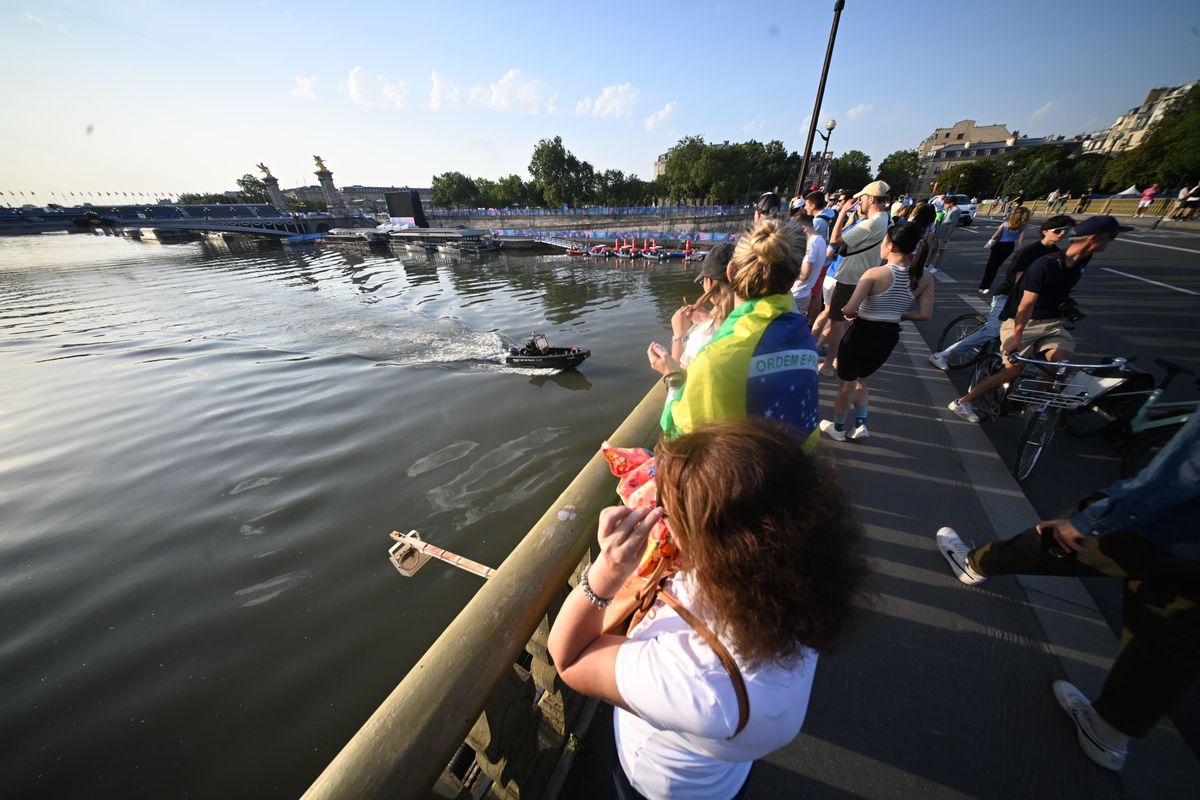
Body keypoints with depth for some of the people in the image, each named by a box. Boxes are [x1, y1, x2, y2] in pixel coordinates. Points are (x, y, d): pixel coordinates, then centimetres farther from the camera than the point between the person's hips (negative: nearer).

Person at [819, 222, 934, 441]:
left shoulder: (875, 274, -20)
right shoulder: (924, 278, -4)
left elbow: (849, 309, -25)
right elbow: (925, 314, -4)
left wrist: (847, 312, -3)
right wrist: (899, 314, 11)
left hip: (862, 333, -5)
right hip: (889, 337, 6)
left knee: (845, 384, 15)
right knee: (861, 379, 29)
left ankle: (838, 428, 31)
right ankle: (860, 424, 26)